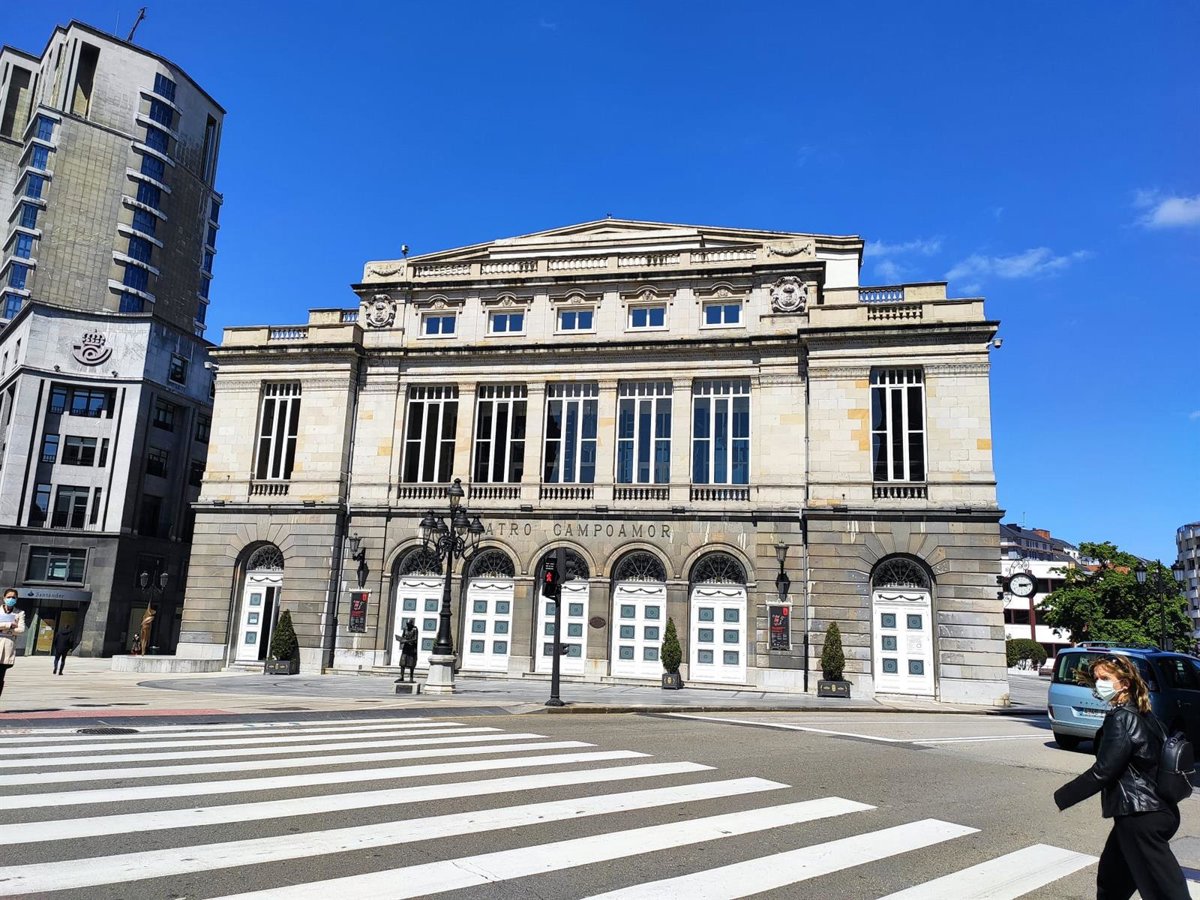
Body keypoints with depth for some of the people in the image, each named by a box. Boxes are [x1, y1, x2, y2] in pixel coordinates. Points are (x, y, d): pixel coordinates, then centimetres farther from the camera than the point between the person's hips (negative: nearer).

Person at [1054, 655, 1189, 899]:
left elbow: (1102, 771, -19)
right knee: (1111, 880, 21)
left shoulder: (1120, 718, -17)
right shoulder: (1142, 715, 10)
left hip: (1141, 819, -10)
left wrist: (1061, 797, -12)